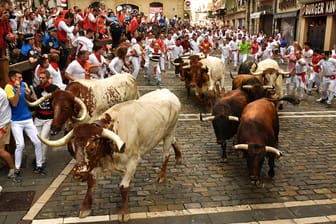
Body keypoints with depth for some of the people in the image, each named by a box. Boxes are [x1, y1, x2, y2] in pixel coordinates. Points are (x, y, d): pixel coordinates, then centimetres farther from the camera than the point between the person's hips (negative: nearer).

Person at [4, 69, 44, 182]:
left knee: (38, 142, 1)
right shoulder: (9, 87, -11)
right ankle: (17, 170, 5)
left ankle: (38, 166, 16)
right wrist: (18, 89, -25)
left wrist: (28, 94, -8)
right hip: (16, 122, -5)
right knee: (20, 145, -12)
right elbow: (14, 103, -19)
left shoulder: (24, 84, 2)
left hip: (28, 119, 5)